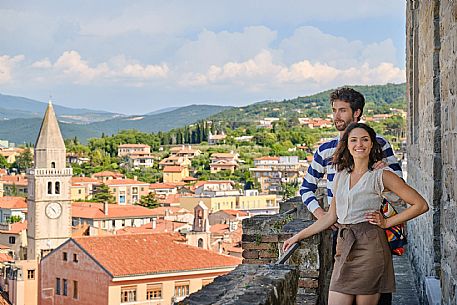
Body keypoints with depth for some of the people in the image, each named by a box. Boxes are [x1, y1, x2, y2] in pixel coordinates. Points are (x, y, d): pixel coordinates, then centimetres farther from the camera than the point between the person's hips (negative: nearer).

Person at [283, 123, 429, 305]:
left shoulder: (381, 176, 0)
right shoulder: (340, 176, 15)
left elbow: (420, 205, -1)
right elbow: (331, 216, 21)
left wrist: (387, 222, -2)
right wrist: (298, 236, 21)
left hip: (369, 247, -5)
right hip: (344, 248, 5)